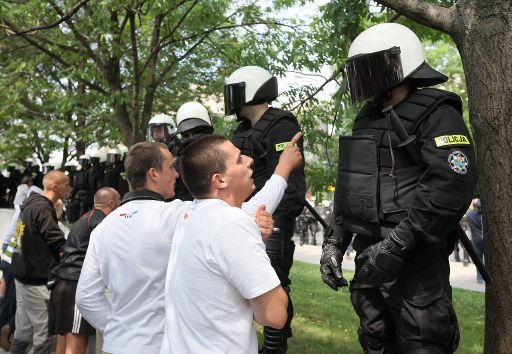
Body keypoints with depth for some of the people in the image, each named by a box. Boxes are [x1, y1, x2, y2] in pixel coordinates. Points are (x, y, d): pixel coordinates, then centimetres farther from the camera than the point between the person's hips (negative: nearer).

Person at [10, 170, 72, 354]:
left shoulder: (31, 205, 11)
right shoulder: (43, 209, -19)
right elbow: (59, 245, -21)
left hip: (24, 275, 10)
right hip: (37, 281, -10)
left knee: (23, 329, 17)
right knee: (44, 332, -3)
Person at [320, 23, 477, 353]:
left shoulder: (436, 113, -8)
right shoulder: (367, 119, 16)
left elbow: (452, 186, -21)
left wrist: (397, 245, -23)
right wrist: (335, 241, 11)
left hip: (415, 259, -8)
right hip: (369, 254, 8)